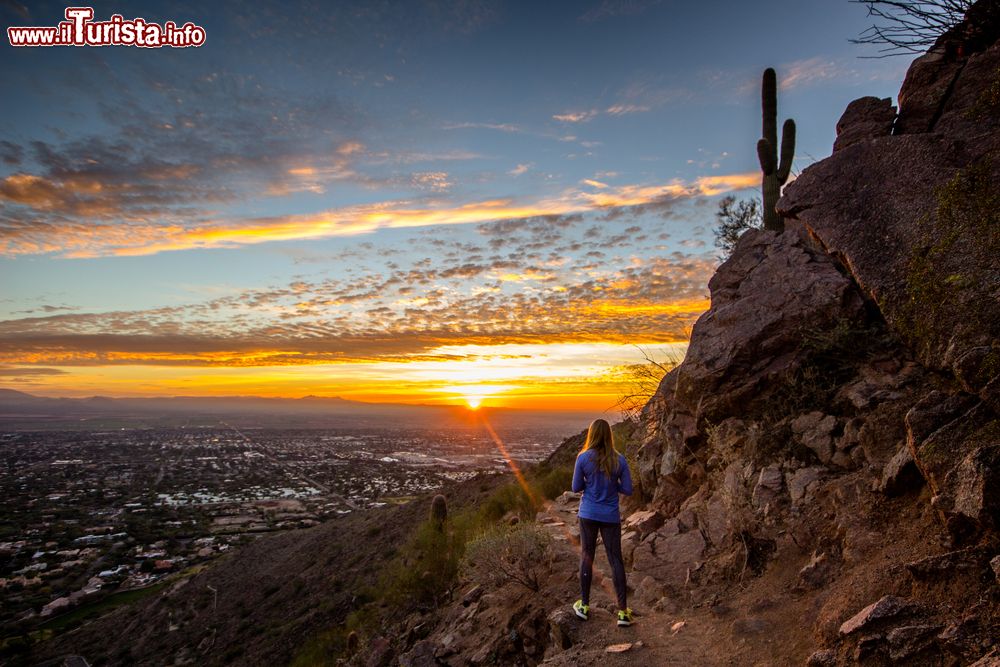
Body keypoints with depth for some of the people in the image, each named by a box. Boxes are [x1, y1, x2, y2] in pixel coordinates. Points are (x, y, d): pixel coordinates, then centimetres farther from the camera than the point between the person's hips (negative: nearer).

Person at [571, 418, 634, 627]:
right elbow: (628, 490, -4)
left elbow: (576, 487, -4)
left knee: (586, 557, 13)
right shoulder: (619, 460, -8)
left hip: (588, 514, 0)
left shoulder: (583, 458, -11)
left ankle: (584, 605, 23)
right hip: (611, 516, 1)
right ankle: (623, 612, 12)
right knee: (615, 560, 9)